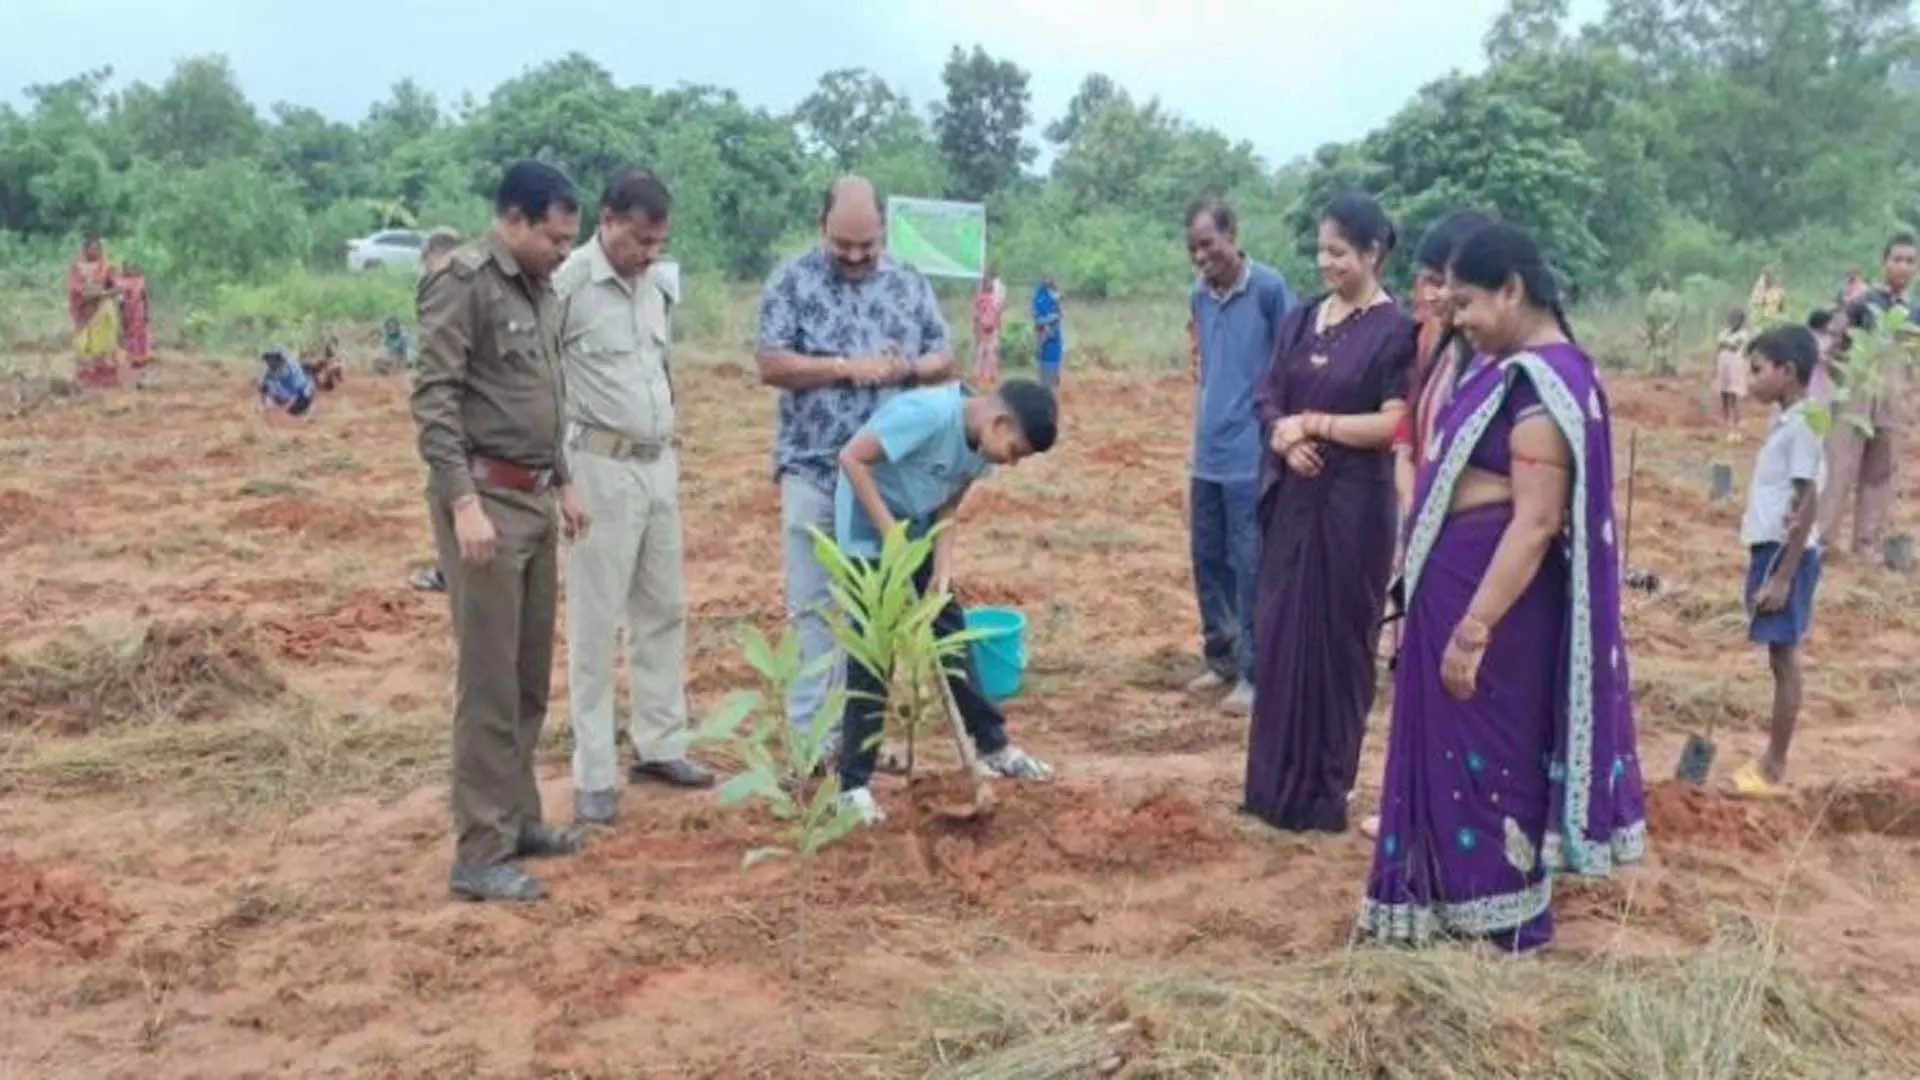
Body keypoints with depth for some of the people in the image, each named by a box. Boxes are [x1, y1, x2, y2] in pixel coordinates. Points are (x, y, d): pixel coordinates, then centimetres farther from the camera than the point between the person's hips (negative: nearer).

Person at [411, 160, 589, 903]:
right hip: (486, 499, -8)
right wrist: (463, 502, -23)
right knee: (489, 682, -6)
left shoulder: (539, 288, 15)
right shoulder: (463, 283, -11)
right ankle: (480, 856, 0)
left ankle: (517, 818, 26)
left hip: (535, 498, 9)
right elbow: (433, 401, -17)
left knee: (531, 677, 14)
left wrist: (563, 485, 21)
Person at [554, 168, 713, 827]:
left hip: (659, 464, 8)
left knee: (663, 611, 14)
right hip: (601, 467, -7)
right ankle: (594, 774, 7)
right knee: (596, 624, -1)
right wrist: (560, 472, -16)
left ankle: (657, 746, 26)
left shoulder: (657, 286, 9)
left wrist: (668, 445, 16)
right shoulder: (568, 283, -15)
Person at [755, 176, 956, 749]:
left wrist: (905, 367, -10)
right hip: (814, 471, -3)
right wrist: (848, 366, -17)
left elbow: (944, 360, 11)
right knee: (815, 605, 1)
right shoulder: (792, 281, -2)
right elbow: (772, 364, -9)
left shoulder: (910, 284, 8)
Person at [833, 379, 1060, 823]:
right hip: (869, 529, -8)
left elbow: (947, 507, 2)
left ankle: (992, 745, 27)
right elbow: (852, 458, -26)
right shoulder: (928, 414, -30)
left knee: (951, 632, 13)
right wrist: (890, 534, -25)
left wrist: (942, 569, -11)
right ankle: (854, 785, 0)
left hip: (917, 529, 8)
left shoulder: (984, 442, -5)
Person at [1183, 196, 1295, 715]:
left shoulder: (1269, 288, -11)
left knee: (1250, 567, -2)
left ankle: (1254, 674, 7)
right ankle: (1222, 660, 26)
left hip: (1252, 456, -7)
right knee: (1208, 562, 13)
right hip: (1207, 455, 7)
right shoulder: (1198, 295, 9)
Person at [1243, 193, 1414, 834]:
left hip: (1353, 505, -6)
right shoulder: (1301, 320, 10)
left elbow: (1395, 424, -16)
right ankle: (1277, 782, 20)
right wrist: (1283, 438, -11)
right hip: (1291, 499, 6)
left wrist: (1314, 425, -12)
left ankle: (1327, 790, 14)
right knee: (1279, 634, 9)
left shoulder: (1394, 331, -9)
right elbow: (1268, 399, 10)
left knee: (1337, 638, 2)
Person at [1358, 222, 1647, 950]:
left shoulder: (1544, 383, -21)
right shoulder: (1512, 366, 9)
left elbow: (1537, 522, -25)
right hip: (1457, 578, 9)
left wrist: (1474, 627, -26)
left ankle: (1500, 920, 18)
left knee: (1487, 749, 3)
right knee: (1456, 746, 17)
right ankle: (1457, 901, 30)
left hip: (1497, 586, -9)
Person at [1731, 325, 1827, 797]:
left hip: (1787, 555, -9)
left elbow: (1809, 506, -20)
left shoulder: (1801, 426, -17)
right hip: (1771, 550, 9)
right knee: (1779, 658, 13)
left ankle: (1774, 770, 5)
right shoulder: (1784, 423, 12)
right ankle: (1770, 760, 21)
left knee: (1784, 660, -2)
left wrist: (1783, 577, -20)